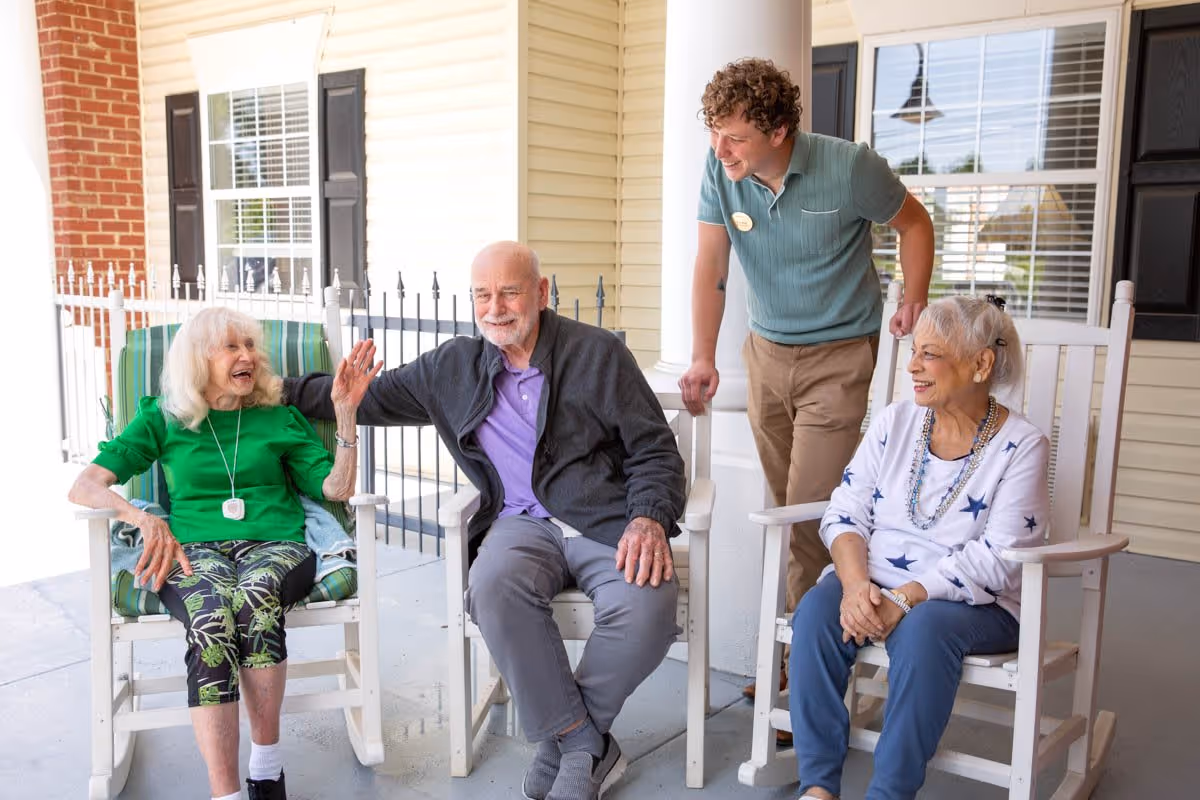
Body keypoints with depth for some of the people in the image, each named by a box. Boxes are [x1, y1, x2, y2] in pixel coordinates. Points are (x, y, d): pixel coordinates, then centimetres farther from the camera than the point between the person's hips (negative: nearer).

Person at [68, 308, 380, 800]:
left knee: (256, 595, -37)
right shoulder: (162, 419, 15)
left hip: (274, 545, 0)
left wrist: (346, 410, 1)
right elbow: (84, 487, 7)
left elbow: (337, 488, 10)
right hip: (195, 550, 0)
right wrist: (144, 519, -14)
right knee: (212, 619, -36)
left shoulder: (279, 418, 18)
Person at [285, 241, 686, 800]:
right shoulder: (452, 368, 13)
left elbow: (655, 450, 2)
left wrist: (649, 520, -16)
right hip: (522, 522, 2)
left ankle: (564, 743, -6)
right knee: (494, 588, -34)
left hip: (605, 519, -1)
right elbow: (369, 397, 21)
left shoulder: (598, 353, 3)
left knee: (646, 605, -33)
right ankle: (586, 745, -15)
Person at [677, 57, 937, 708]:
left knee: (811, 512, -9)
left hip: (838, 355, -4)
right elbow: (710, 267, -7)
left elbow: (913, 222, 1)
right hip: (766, 352, 4)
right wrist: (703, 359, -14)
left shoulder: (849, 168, -17)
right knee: (785, 509, 11)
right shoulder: (719, 172, -8)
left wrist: (914, 303, -6)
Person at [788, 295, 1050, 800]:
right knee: (816, 612, -26)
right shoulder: (895, 422, 6)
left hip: (976, 604, -3)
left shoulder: (1021, 446, -6)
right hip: (873, 586, 4)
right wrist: (856, 583, -18)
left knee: (924, 627, -35)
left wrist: (905, 600, -23)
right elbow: (845, 513, 2)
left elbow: (996, 557, -14)